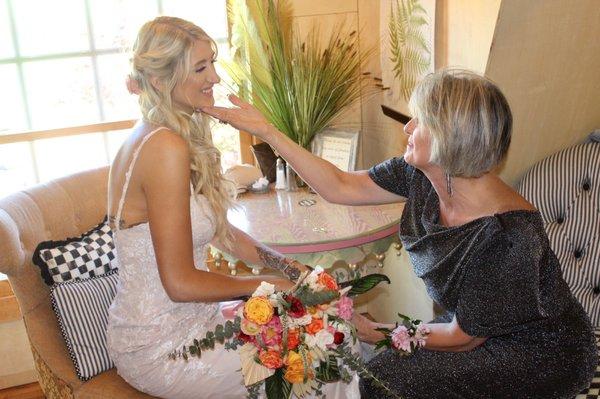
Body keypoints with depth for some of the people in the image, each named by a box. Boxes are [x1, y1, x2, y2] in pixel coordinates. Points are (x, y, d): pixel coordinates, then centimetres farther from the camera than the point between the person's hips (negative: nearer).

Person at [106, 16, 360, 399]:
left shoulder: (153, 138, 5)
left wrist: (293, 269, 3)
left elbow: (220, 231, 10)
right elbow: (181, 283, -24)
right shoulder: (167, 148, -24)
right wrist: (263, 284, -10)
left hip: (184, 320, 8)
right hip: (159, 350, -8)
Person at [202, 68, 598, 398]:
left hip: (542, 354, -6)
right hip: (476, 330, 6)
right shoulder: (419, 175, -14)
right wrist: (265, 130, -7)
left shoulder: (507, 234, -34)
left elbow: (462, 338, -21)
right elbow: (341, 187, -5)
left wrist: (379, 334, -10)